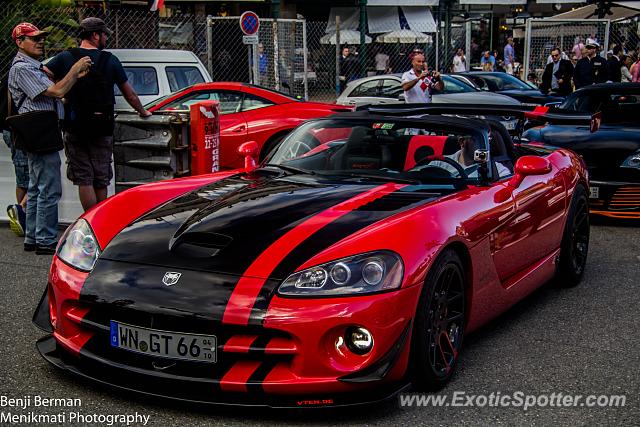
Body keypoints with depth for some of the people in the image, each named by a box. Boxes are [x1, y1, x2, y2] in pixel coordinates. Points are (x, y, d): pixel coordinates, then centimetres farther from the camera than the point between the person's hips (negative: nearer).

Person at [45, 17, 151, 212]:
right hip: (103, 129, 1)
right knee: (101, 181, 12)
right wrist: (143, 112, 24)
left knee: (84, 180, 3)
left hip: (75, 128, 0)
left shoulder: (65, 58, 0)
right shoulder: (110, 60, 1)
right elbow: (129, 94, 8)